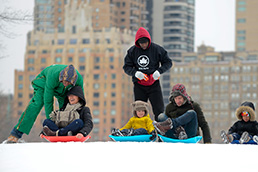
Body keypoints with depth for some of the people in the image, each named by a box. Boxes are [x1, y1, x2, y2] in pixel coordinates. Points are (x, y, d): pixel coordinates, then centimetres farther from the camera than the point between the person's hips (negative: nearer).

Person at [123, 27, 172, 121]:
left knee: (159, 110, -4)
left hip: (154, 84, -1)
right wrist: (135, 73, -16)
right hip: (139, 86, 1)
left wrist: (159, 71, -14)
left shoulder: (157, 49, -4)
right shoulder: (132, 51, 0)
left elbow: (168, 62, 3)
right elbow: (127, 67, 4)